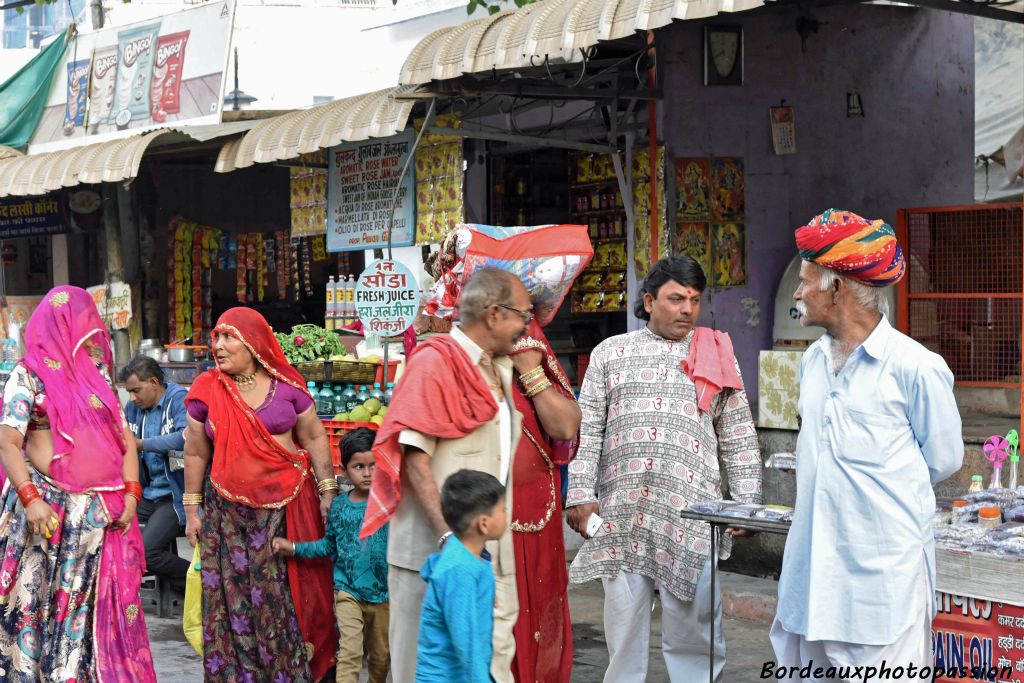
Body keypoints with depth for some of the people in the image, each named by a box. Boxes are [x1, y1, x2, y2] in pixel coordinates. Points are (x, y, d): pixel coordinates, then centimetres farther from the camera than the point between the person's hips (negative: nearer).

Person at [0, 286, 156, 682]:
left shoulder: (98, 374, 15)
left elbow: (124, 438, 15)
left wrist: (130, 494, 3)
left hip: (103, 511, 5)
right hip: (51, 508, -5)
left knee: (102, 603, 5)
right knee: (42, 602, -2)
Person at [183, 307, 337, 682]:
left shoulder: (286, 384, 0)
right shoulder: (207, 390, 1)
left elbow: (314, 438, 6)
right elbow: (196, 453, 7)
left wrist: (328, 491, 1)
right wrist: (191, 510, 7)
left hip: (286, 506, 0)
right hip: (229, 512, 1)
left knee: (288, 592, 3)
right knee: (233, 597, 2)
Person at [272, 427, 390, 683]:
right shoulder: (339, 506, 2)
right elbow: (329, 545, 10)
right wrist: (294, 548, 3)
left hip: (383, 592, 0)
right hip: (348, 591, 0)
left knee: (381, 655, 13)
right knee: (350, 652, -11)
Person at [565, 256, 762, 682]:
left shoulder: (717, 355, 11)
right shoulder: (611, 353, 11)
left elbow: (738, 438, 11)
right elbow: (587, 431, 6)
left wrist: (746, 502, 4)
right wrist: (580, 495, -3)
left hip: (691, 514, 0)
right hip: (620, 513, 0)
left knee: (693, 627, -1)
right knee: (624, 626, 5)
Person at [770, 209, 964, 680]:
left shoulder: (915, 366, -12)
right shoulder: (812, 361, 10)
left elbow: (942, 461, -2)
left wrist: (873, 494, 7)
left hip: (884, 571, -7)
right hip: (814, 566, 7)